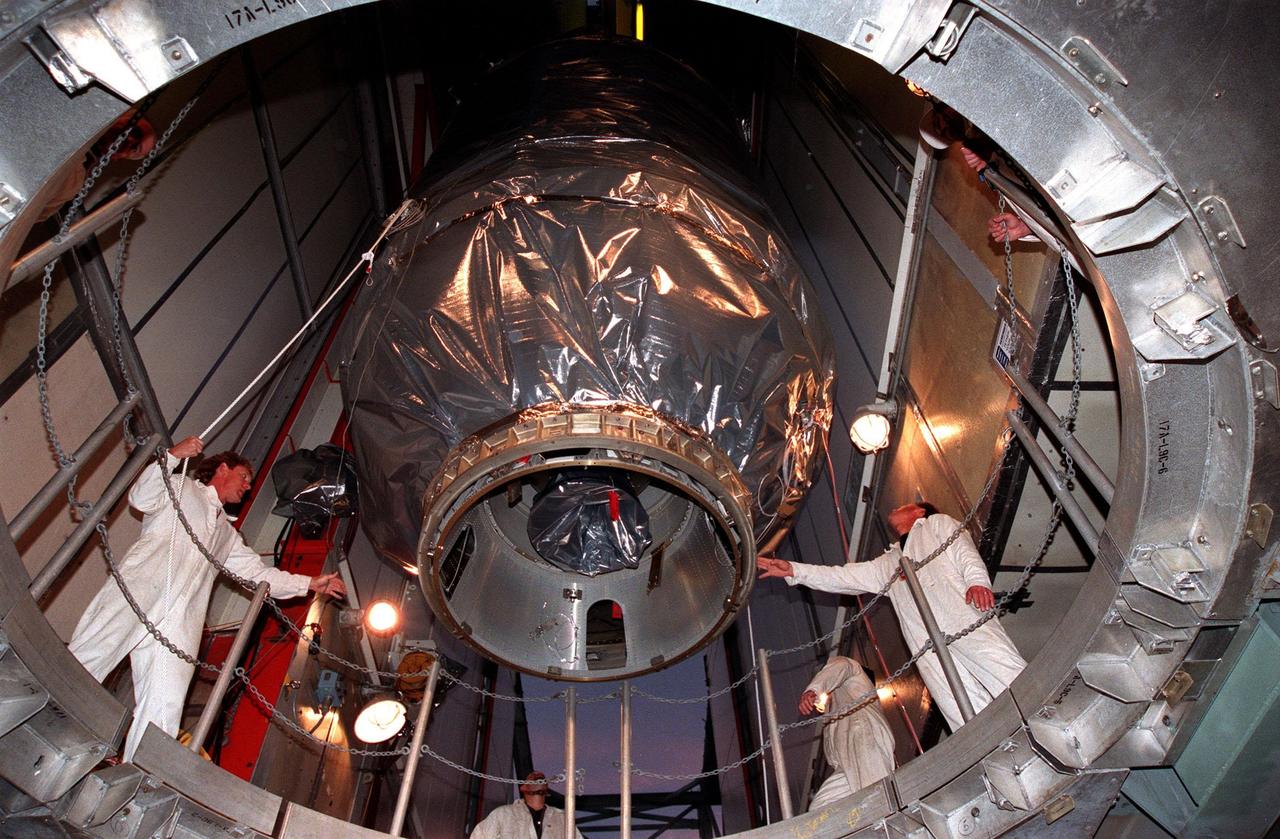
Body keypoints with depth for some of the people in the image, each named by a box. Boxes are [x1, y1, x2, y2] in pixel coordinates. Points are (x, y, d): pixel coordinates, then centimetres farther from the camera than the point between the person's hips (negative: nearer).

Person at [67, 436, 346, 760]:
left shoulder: (228, 534, 38)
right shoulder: (180, 487, 23)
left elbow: (259, 573, 32)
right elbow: (141, 499, 2)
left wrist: (312, 584, 24)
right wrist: (172, 455, -7)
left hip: (178, 621, 4)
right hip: (139, 587, -4)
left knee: (165, 708, -12)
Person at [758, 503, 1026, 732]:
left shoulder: (937, 523, 26)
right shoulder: (888, 564, 37)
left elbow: (965, 551, 8)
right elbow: (843, 577, 29)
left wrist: (977, 580, -15)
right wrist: (794, 571, 18)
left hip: (964, 618, -3)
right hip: (929, 646, 3)